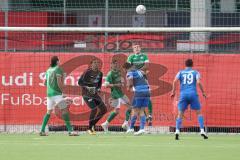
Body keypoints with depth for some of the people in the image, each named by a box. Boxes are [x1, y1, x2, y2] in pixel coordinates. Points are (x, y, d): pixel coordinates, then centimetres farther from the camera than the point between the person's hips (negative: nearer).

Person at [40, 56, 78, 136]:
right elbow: (59, 82, -16)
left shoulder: (48, 70, 16)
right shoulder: (58, 69, -6)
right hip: (56, 93, -8)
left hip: (49, 93, 8)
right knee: (64, 110, -10)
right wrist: (63, 91, -12)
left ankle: (42, 130, 11)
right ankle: (70, 130, -17)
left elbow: (45, 83, 22)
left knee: (49, 111, 15)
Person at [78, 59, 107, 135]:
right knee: (94, 109, -23)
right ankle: (90, 129, -9)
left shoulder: (100, 73, 7)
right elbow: (80, 82, -15)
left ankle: (93, 124, 16)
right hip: (86, 94, -8)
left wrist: (99, 88, 1)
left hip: (95, 94, 8)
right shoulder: (88, 72, -13)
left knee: (104, 109, 1)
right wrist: (88, 87, -27)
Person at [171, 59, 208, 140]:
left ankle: (177, 131, -13)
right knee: (199, 112, 9)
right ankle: (202, 131, -1)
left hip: (183, 94, 1)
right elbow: (198, 82, -6)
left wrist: (173, 92, 3)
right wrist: (203, 92, 2)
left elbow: (175, 81, -2)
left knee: (180, 114, 4)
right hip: (193, 94, -1)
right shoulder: (195, 72, 9)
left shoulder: (181, 72, 13)